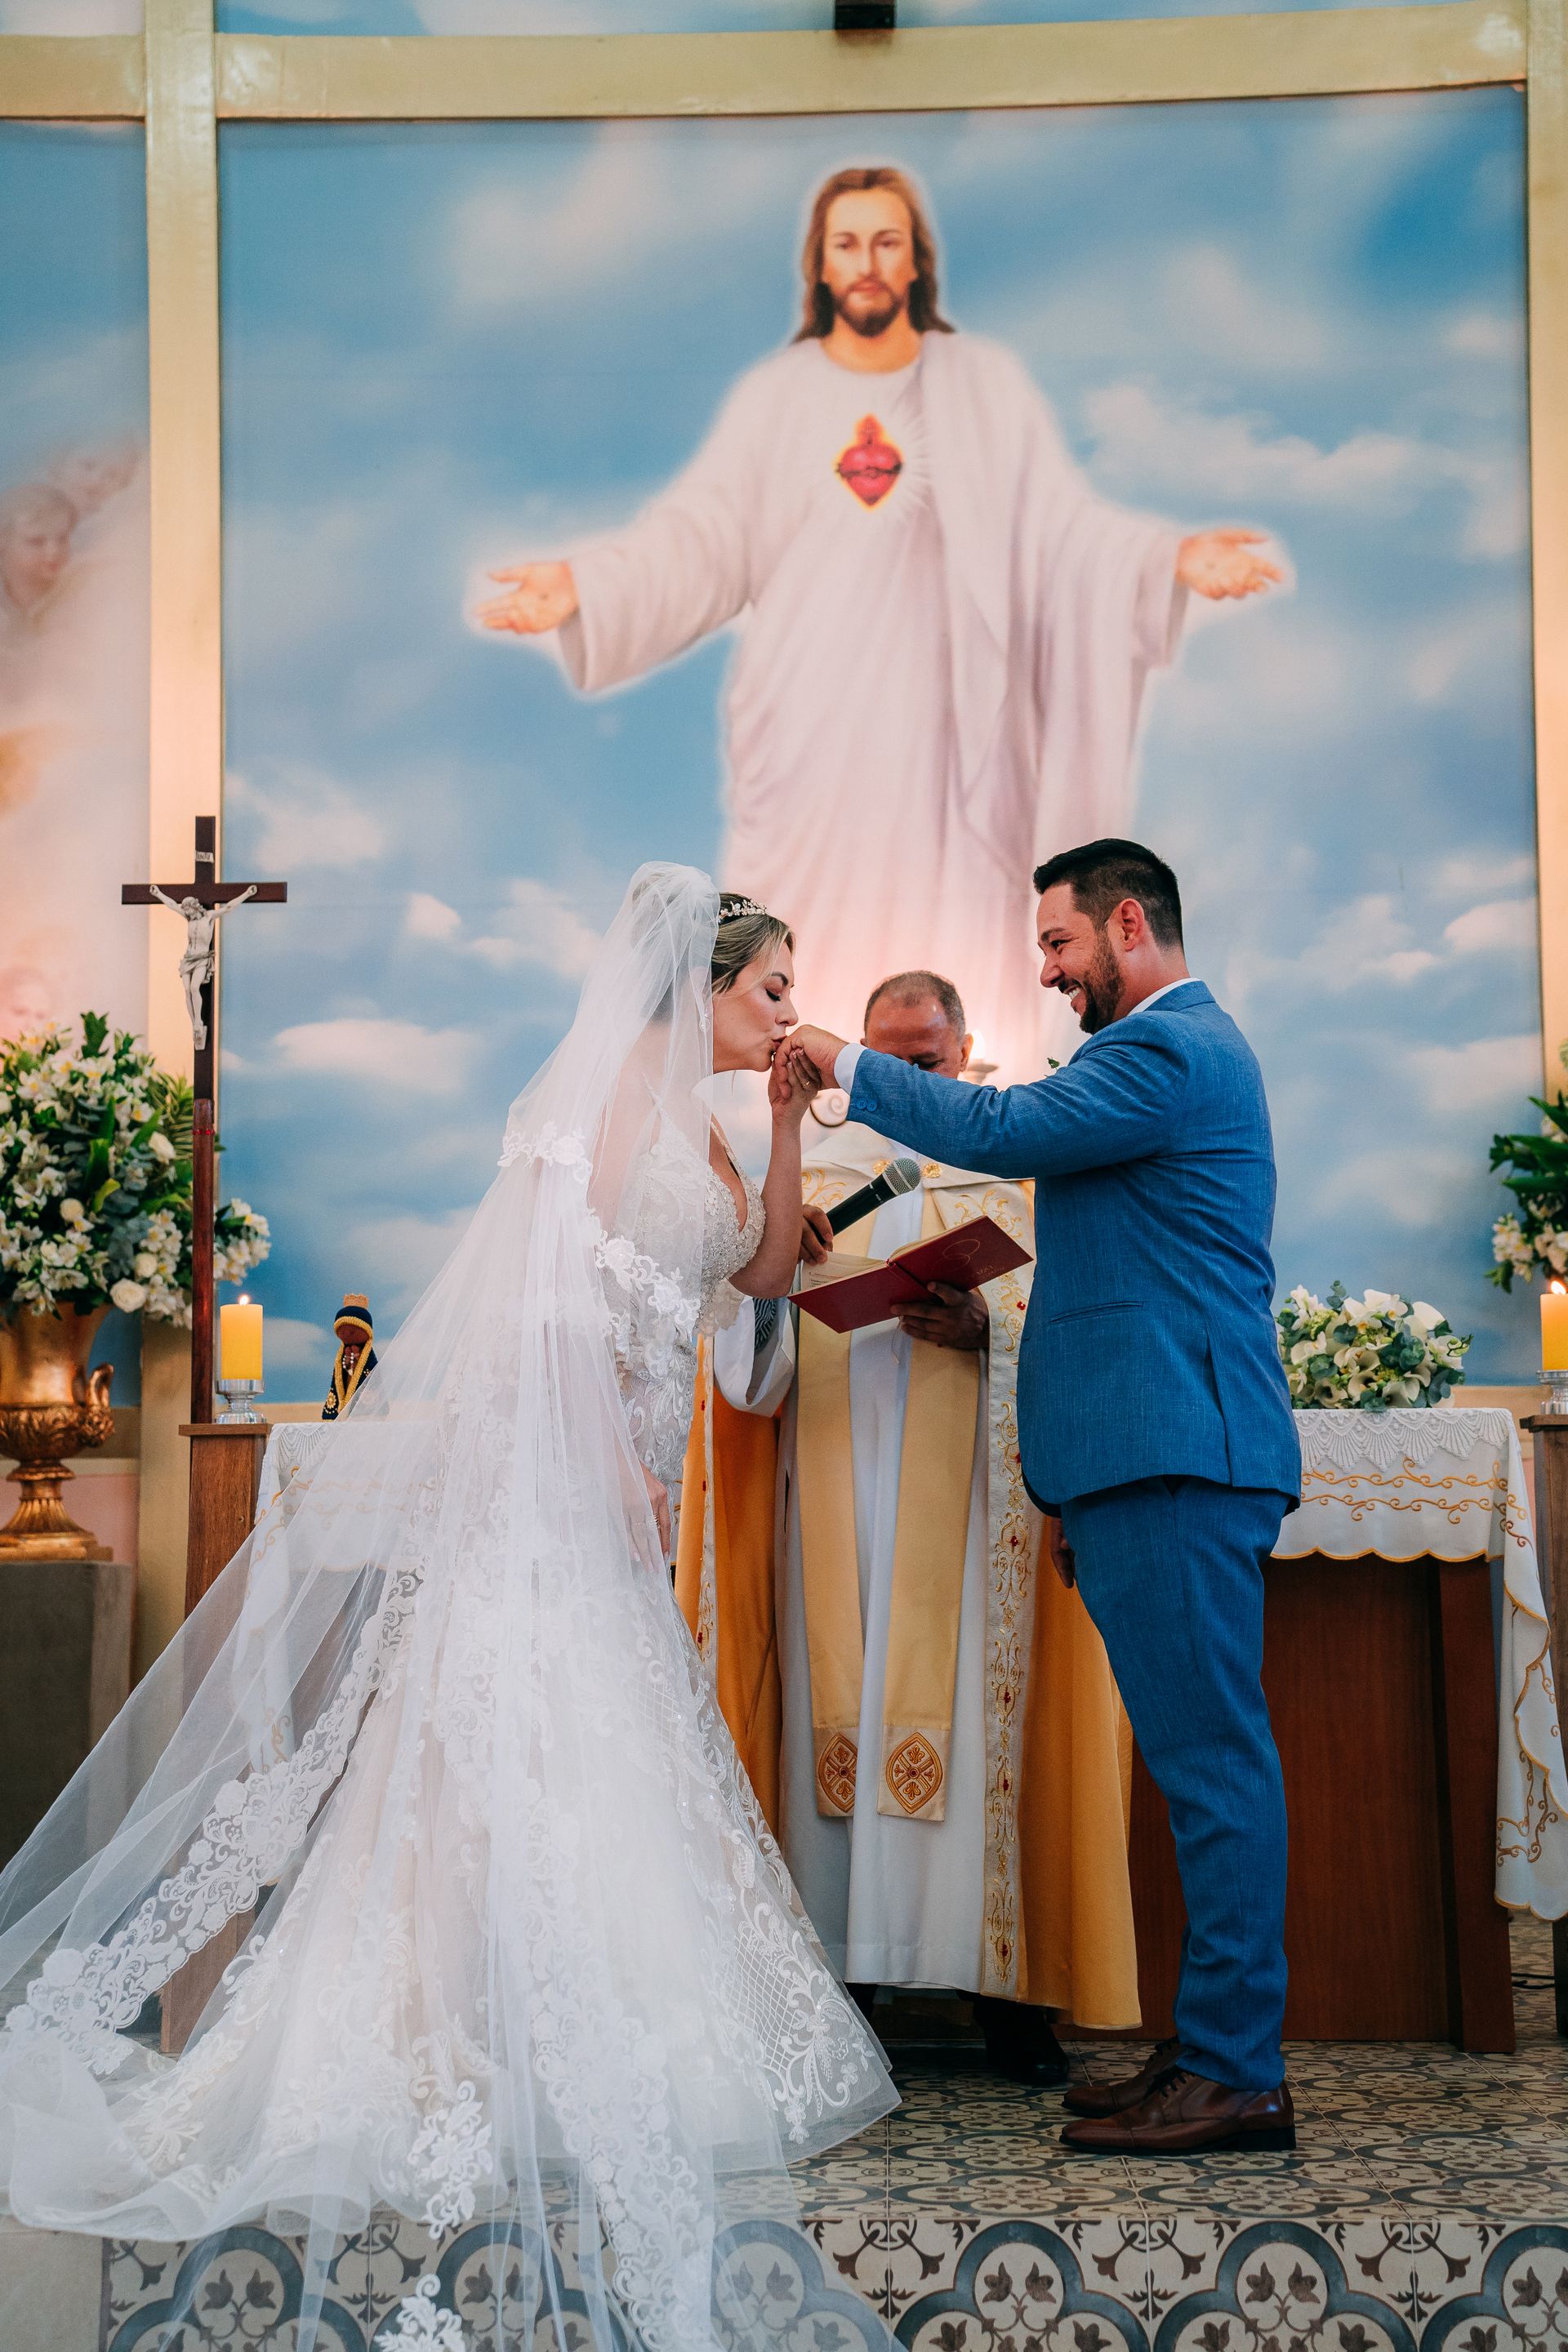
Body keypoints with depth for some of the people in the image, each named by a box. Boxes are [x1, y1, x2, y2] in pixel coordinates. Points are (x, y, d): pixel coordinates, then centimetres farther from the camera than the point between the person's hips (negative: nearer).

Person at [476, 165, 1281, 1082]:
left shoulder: (988, 385, 5)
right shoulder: (773, 397, 7)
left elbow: (1062, 523, -1)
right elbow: (700, 537, 0)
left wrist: (1173, 558, -18)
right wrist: (583, 584, -16)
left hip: (941, 720, -1)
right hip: (808, 727, 1)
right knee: (803, 963, 0)